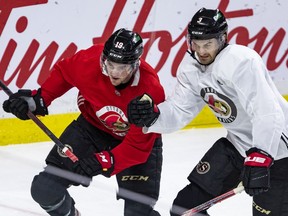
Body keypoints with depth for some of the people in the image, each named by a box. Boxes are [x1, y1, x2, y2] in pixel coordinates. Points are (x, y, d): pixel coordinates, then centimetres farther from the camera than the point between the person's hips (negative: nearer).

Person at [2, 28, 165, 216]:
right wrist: (39, 99, -11)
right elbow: (63, 72, -1)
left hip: (139, 139, -3)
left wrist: (102, 162, -43)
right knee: (45, 189, -6)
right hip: (93, 126, 3)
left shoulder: (151, 90, -34)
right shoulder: (89, 61, -27)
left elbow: (138, 146, -32)